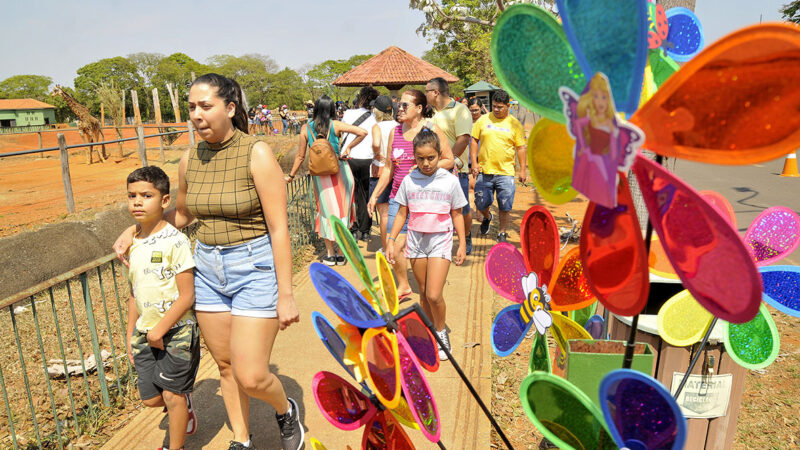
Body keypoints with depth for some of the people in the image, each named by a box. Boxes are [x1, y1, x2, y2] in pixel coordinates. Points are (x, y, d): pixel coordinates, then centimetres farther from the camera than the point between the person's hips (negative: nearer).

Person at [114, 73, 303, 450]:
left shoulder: (257, 154, -14)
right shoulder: (190, 160, 3)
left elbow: (279, 228, -15)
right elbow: (182, 214, 22)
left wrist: (285, 295, -15)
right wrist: (135, 229, 8)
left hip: (255, 268, -6)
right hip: (208, 268, 6)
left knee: (251, 377, -5)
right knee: (225, 365, 16)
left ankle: (286, 411, 30)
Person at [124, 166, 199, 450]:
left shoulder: (175, 241, -17)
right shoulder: (133, 244, 5)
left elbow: (186, 296, -17)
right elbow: (134, 296, 13)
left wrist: (160, 330, -17)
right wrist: (131, 337, 15)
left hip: (176, 331, -6)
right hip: (145, 333, 6)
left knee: (172, 395, 6)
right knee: (151, 398, 12)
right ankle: (185, 404, 42)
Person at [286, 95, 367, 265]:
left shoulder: (306, 128, -3)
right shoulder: (335, 125, -7)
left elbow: (300, 156, 1)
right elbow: (362, 132, -14)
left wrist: (291, 175, 13)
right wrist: (348, 147, -4)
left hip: (319, 174, 1)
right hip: (340, 171, -1)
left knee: (326, 212, 11)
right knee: (342, 210, 9)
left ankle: (330, 254, 15)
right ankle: (341, 253, 15)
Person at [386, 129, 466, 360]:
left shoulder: (450, 181, -3)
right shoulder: (409, 181, 1)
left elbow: (457, 214, 5)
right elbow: (402, 214, 8)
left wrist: (462, 244, 4)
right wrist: (391, 240, 2)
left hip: (440, 240, -2)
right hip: (416, 240, 3)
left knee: (434, 295, -11)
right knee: (423, 293, 10)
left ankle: (441, 332, 14)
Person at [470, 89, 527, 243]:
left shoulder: (514, 124, 3)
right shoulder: (483, 120, 5)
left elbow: (521, 147, 6)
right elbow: (474, 141, 8)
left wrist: (523, 170, 2)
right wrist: (474, 163, -2)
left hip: (505, 172, -1)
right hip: (484, 171, 1)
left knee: (505, 207, 1)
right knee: (480, 204, 9)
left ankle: (502, 234, 19)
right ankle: (487, 217, 42)